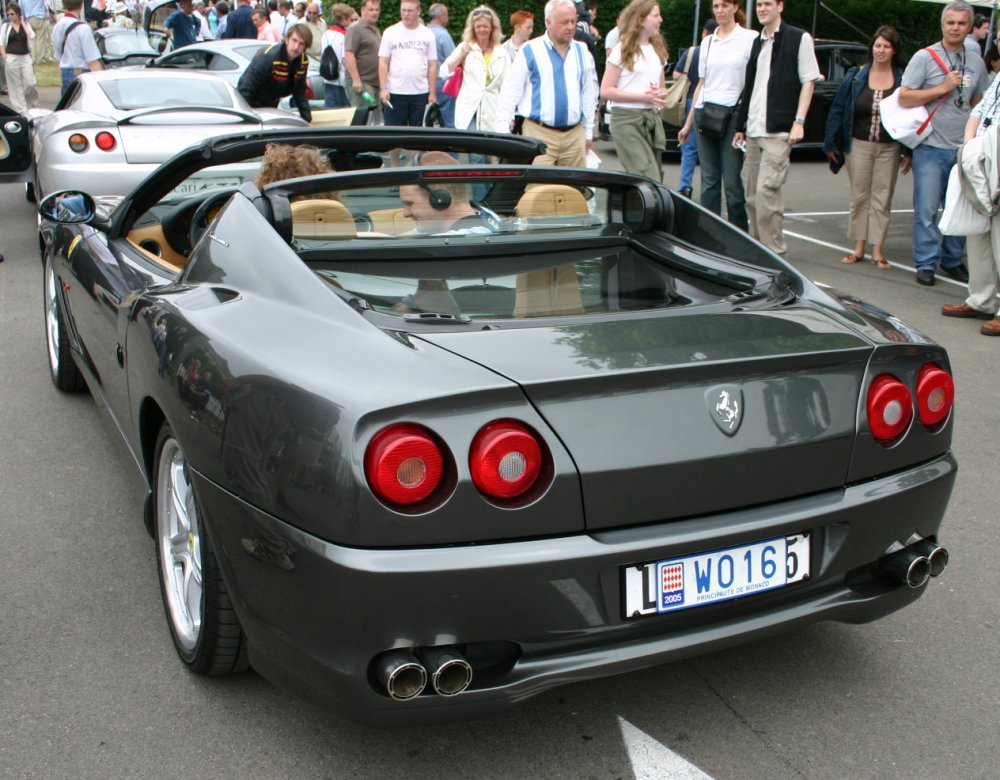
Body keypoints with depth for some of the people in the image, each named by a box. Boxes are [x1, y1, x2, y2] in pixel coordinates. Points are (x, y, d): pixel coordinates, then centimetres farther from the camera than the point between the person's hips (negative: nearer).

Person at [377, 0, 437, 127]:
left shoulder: (428, 34, 6)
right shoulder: (390, 32, 2)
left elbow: (432, 65, 6)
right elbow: (383, 62, 1)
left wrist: (433, 93, 1)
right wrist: (383, 88, -9)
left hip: (421, 92, 1)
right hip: (395, 92, -1)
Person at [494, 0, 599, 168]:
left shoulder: (582, 52, 10)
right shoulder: (530, 50, -3)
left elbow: (589, 93, 17)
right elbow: (510, 93, -2)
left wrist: (589, 131, 17)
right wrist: (502, 132, -8)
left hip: (575, 135, 4)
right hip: (539, 134, -4)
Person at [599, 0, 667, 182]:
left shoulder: (658, 51, 17)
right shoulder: (622, 50, -3)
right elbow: (606, 91, -8)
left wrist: (659, 93, 0)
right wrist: (642, 96, -16)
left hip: (652, 119, 7)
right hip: (627, 119, -7)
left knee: (655, 180, 3)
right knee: (649, 181, -16)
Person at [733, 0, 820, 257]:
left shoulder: (799, 38, 1)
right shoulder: (756, 43, 19)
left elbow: (808, 82, -2)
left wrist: (799, 122, -11)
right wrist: (741, 126, 17)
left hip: (778, 130, -7)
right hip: (753, 131, 7)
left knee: (767, 191, -15)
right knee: (752, 194, 7)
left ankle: (774, 253, -9)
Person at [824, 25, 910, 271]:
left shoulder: (903, 80, -1)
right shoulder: (856, 76, 1)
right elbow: (837, 110, 3)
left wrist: (909, 152, -5)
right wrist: (831, 144, 1)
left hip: (889, 148, -1)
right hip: (859, 144, 1)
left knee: (882, 199, 3)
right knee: (859, 197, 6)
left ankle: (877, 250, 8)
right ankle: (859, 248, 13)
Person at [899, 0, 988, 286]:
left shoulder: (977, 64, 12)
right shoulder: (925, 57, -2)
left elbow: (978, 104, 22)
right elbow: (904, 98, -8)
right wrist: (943, 88, -12)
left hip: (964, 149, 4)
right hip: (931, 147, -4)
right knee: (927, 209, -4)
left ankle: (952, 261, 19)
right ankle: (926, 263, 4)